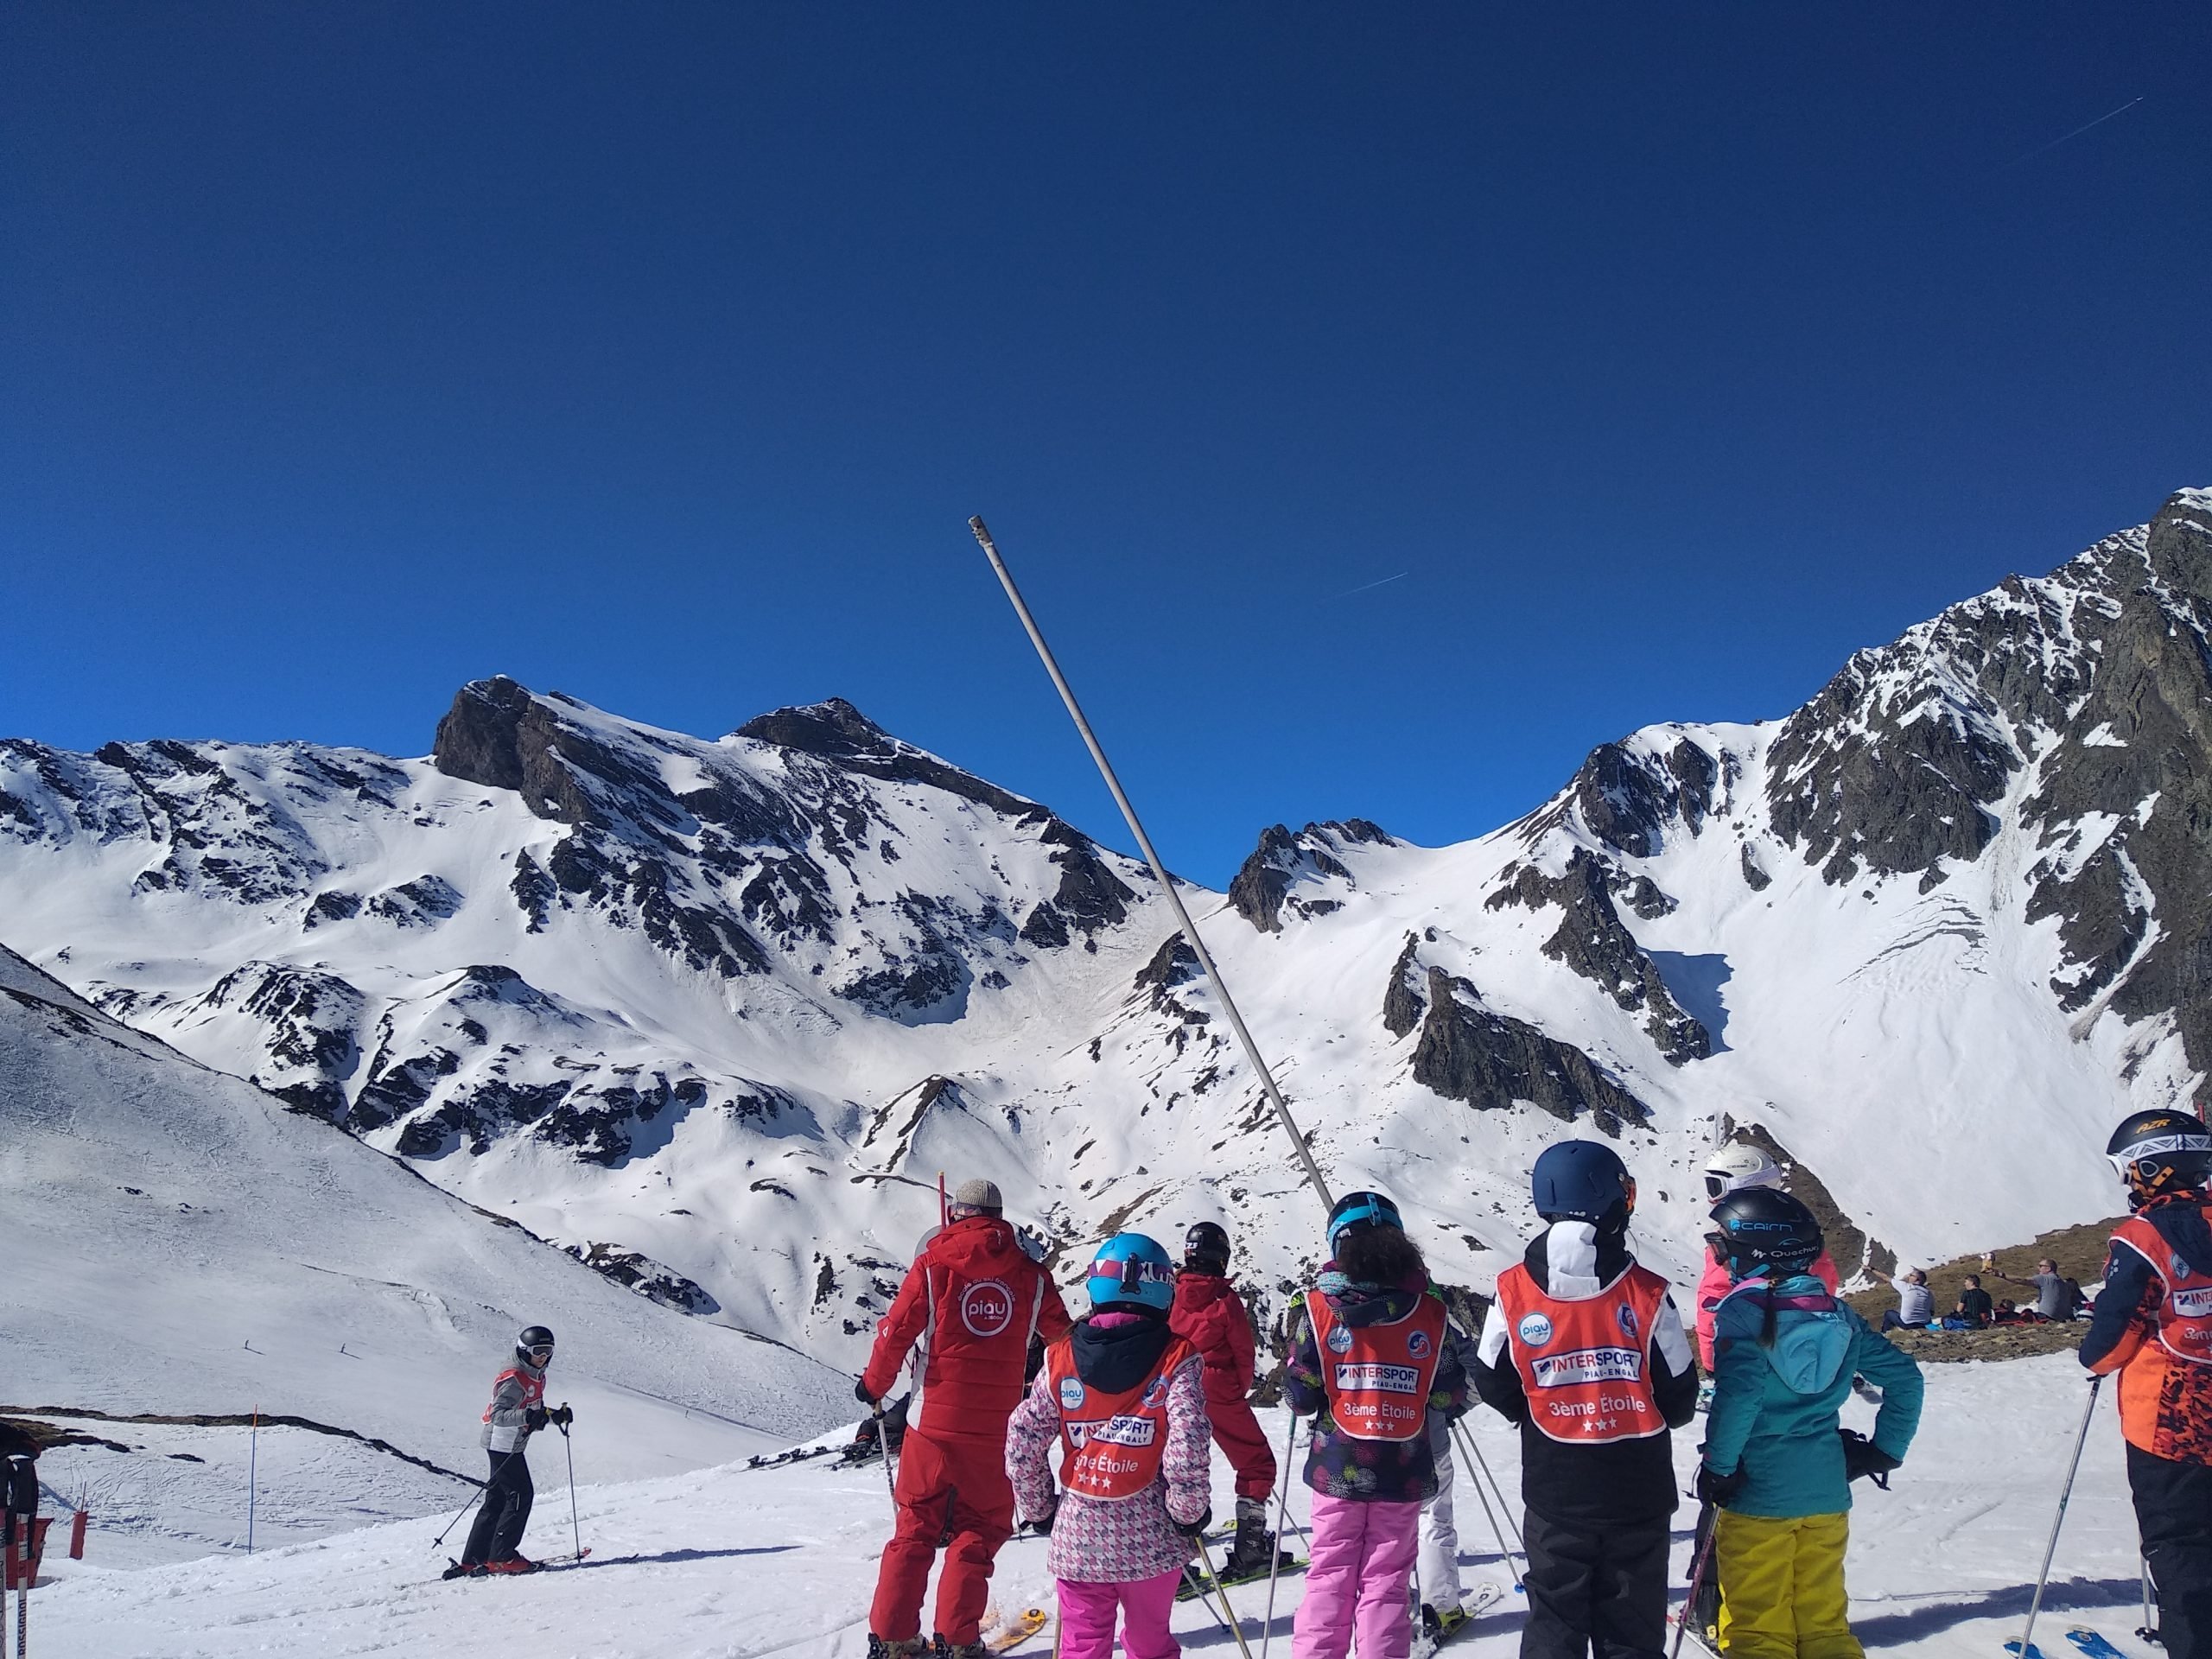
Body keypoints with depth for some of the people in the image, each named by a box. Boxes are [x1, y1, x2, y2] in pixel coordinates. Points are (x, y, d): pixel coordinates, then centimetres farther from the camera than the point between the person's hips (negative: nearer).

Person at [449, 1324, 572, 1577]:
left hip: (512, 1446, 10)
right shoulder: (514, 1380, -19)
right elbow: (499, 1415, -27)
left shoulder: (537, 1378, 12)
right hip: (502, 1444, -10)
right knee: (520, 1494, -9)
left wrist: (556, 1415, 4)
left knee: (497, 1500, 10)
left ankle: (472, 1560, 14)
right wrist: (527, 1417, -41)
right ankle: (502, 1557, -4)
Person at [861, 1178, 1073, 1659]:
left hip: (934, 1422, 0)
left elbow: (896, 1331, -5)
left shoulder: (933, 1266, -5)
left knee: (915, 1529, 12)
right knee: (978, 1530, 13)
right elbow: (1063, 1338, 9)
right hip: (999, 1429, 0)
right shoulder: (1030, 1274, 0)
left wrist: (874, 1385, 12)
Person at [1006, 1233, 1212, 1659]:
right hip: (1150, 1540, -1)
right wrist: (1190, 1511, -4)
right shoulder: (1176, 1358, -8)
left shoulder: (1062, 1358, 0)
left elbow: (1021, 1443, -1)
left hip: (1078, 1539, 1)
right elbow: (1187, 1446, -19)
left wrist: (1040, 1510, 12)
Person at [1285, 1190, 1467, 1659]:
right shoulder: (1429, 1311, -6)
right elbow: (1451, 1398, -4)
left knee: (1329, 1578, 12)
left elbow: (1299, 1396, -10)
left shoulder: (1319, 1308, -9)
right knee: (1386, 1582, 11)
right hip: (1402, 1476, 1)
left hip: (1337, 1470, 0)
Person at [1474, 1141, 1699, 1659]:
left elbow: (1495, 1387, -2)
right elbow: (1679, 1398, -7)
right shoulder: (1646, 1294, -15)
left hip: (1554, 1494, 1)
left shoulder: (1513, 1292, -11)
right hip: (1638, 1496, -1)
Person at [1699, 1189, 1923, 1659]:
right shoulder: (1837, 1313, 5)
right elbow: (1904, 1377, 8)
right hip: (1826, 1492, 6)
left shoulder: (1744, 1310, -14)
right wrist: (1886, 1449, 14)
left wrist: (1717, 1467, -16)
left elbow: (1738, 1395, -25)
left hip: (1758, 1495, -6)